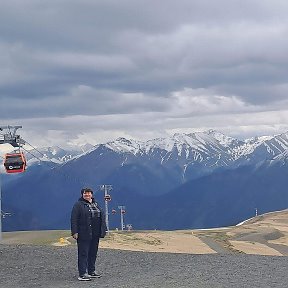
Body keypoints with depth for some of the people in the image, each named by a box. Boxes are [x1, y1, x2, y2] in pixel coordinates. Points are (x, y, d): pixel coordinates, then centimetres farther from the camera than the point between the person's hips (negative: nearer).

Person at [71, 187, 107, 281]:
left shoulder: (96, 205, 17)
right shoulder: (78, 205, -3)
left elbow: (102, 217, 20)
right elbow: (74, 219, -9)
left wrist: (103, 230, 13)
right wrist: (75, 232, -17)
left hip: (95, 234, 7)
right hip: (83, 234, -7)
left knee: (93, 253, 11)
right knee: (83, 254, -8)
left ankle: (91, 271, 21)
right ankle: (82, 274, -10)